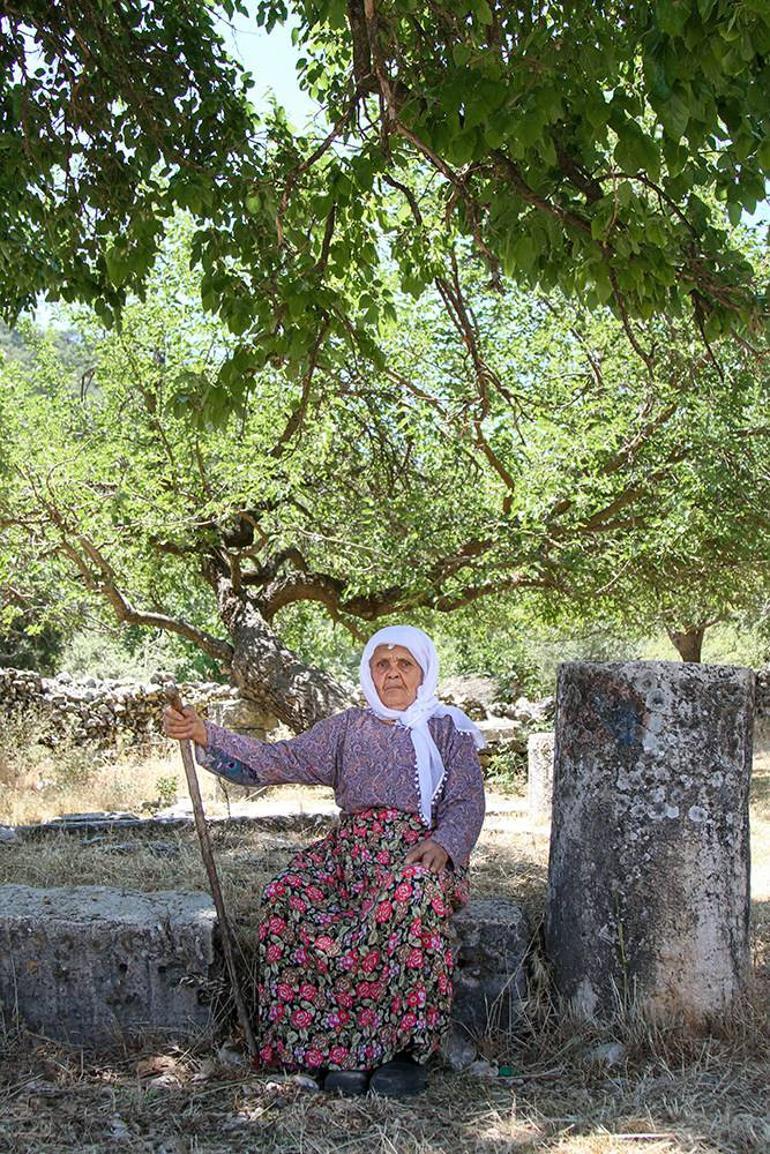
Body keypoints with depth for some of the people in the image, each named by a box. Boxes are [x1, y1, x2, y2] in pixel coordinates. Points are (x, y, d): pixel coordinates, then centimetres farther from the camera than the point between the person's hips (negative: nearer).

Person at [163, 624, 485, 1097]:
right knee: (288, 899, -27)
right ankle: (338, 1048, -23)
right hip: (351, 851, 3)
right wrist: (204, 735, -4)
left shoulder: (448, 730, 12)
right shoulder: (347, 729, 19)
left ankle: (407, 1049, -29)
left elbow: (468, 802, 1)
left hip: (420, 851, -3)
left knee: (411, 895, -39)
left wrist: (442, 844, -21)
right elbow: (279, 761, 8)